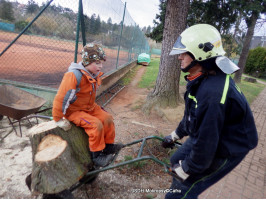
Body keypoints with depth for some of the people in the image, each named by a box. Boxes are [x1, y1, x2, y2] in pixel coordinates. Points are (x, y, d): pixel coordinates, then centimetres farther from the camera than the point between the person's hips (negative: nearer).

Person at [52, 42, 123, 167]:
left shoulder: (95, 74, -2)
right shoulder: (74, 75, -28)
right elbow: (61, 97, -26)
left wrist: (93, 107, 16)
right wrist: (58, 119, -20)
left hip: (89, 107, 8)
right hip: (74, 110, -8)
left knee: (107, 118, -5)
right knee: (96, 125, -24)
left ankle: (109, 145, 14)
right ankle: (96, 155, -4)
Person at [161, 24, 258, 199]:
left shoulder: (213, 93, -36)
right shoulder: (201, 80, -4)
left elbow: (206, 142, -30)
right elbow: (192, 115, 9)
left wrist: (185, 170, -16)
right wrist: (175, 135, 18)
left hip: (225, 150, -9)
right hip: (203, 136, 9)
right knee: (177, 160, 21)